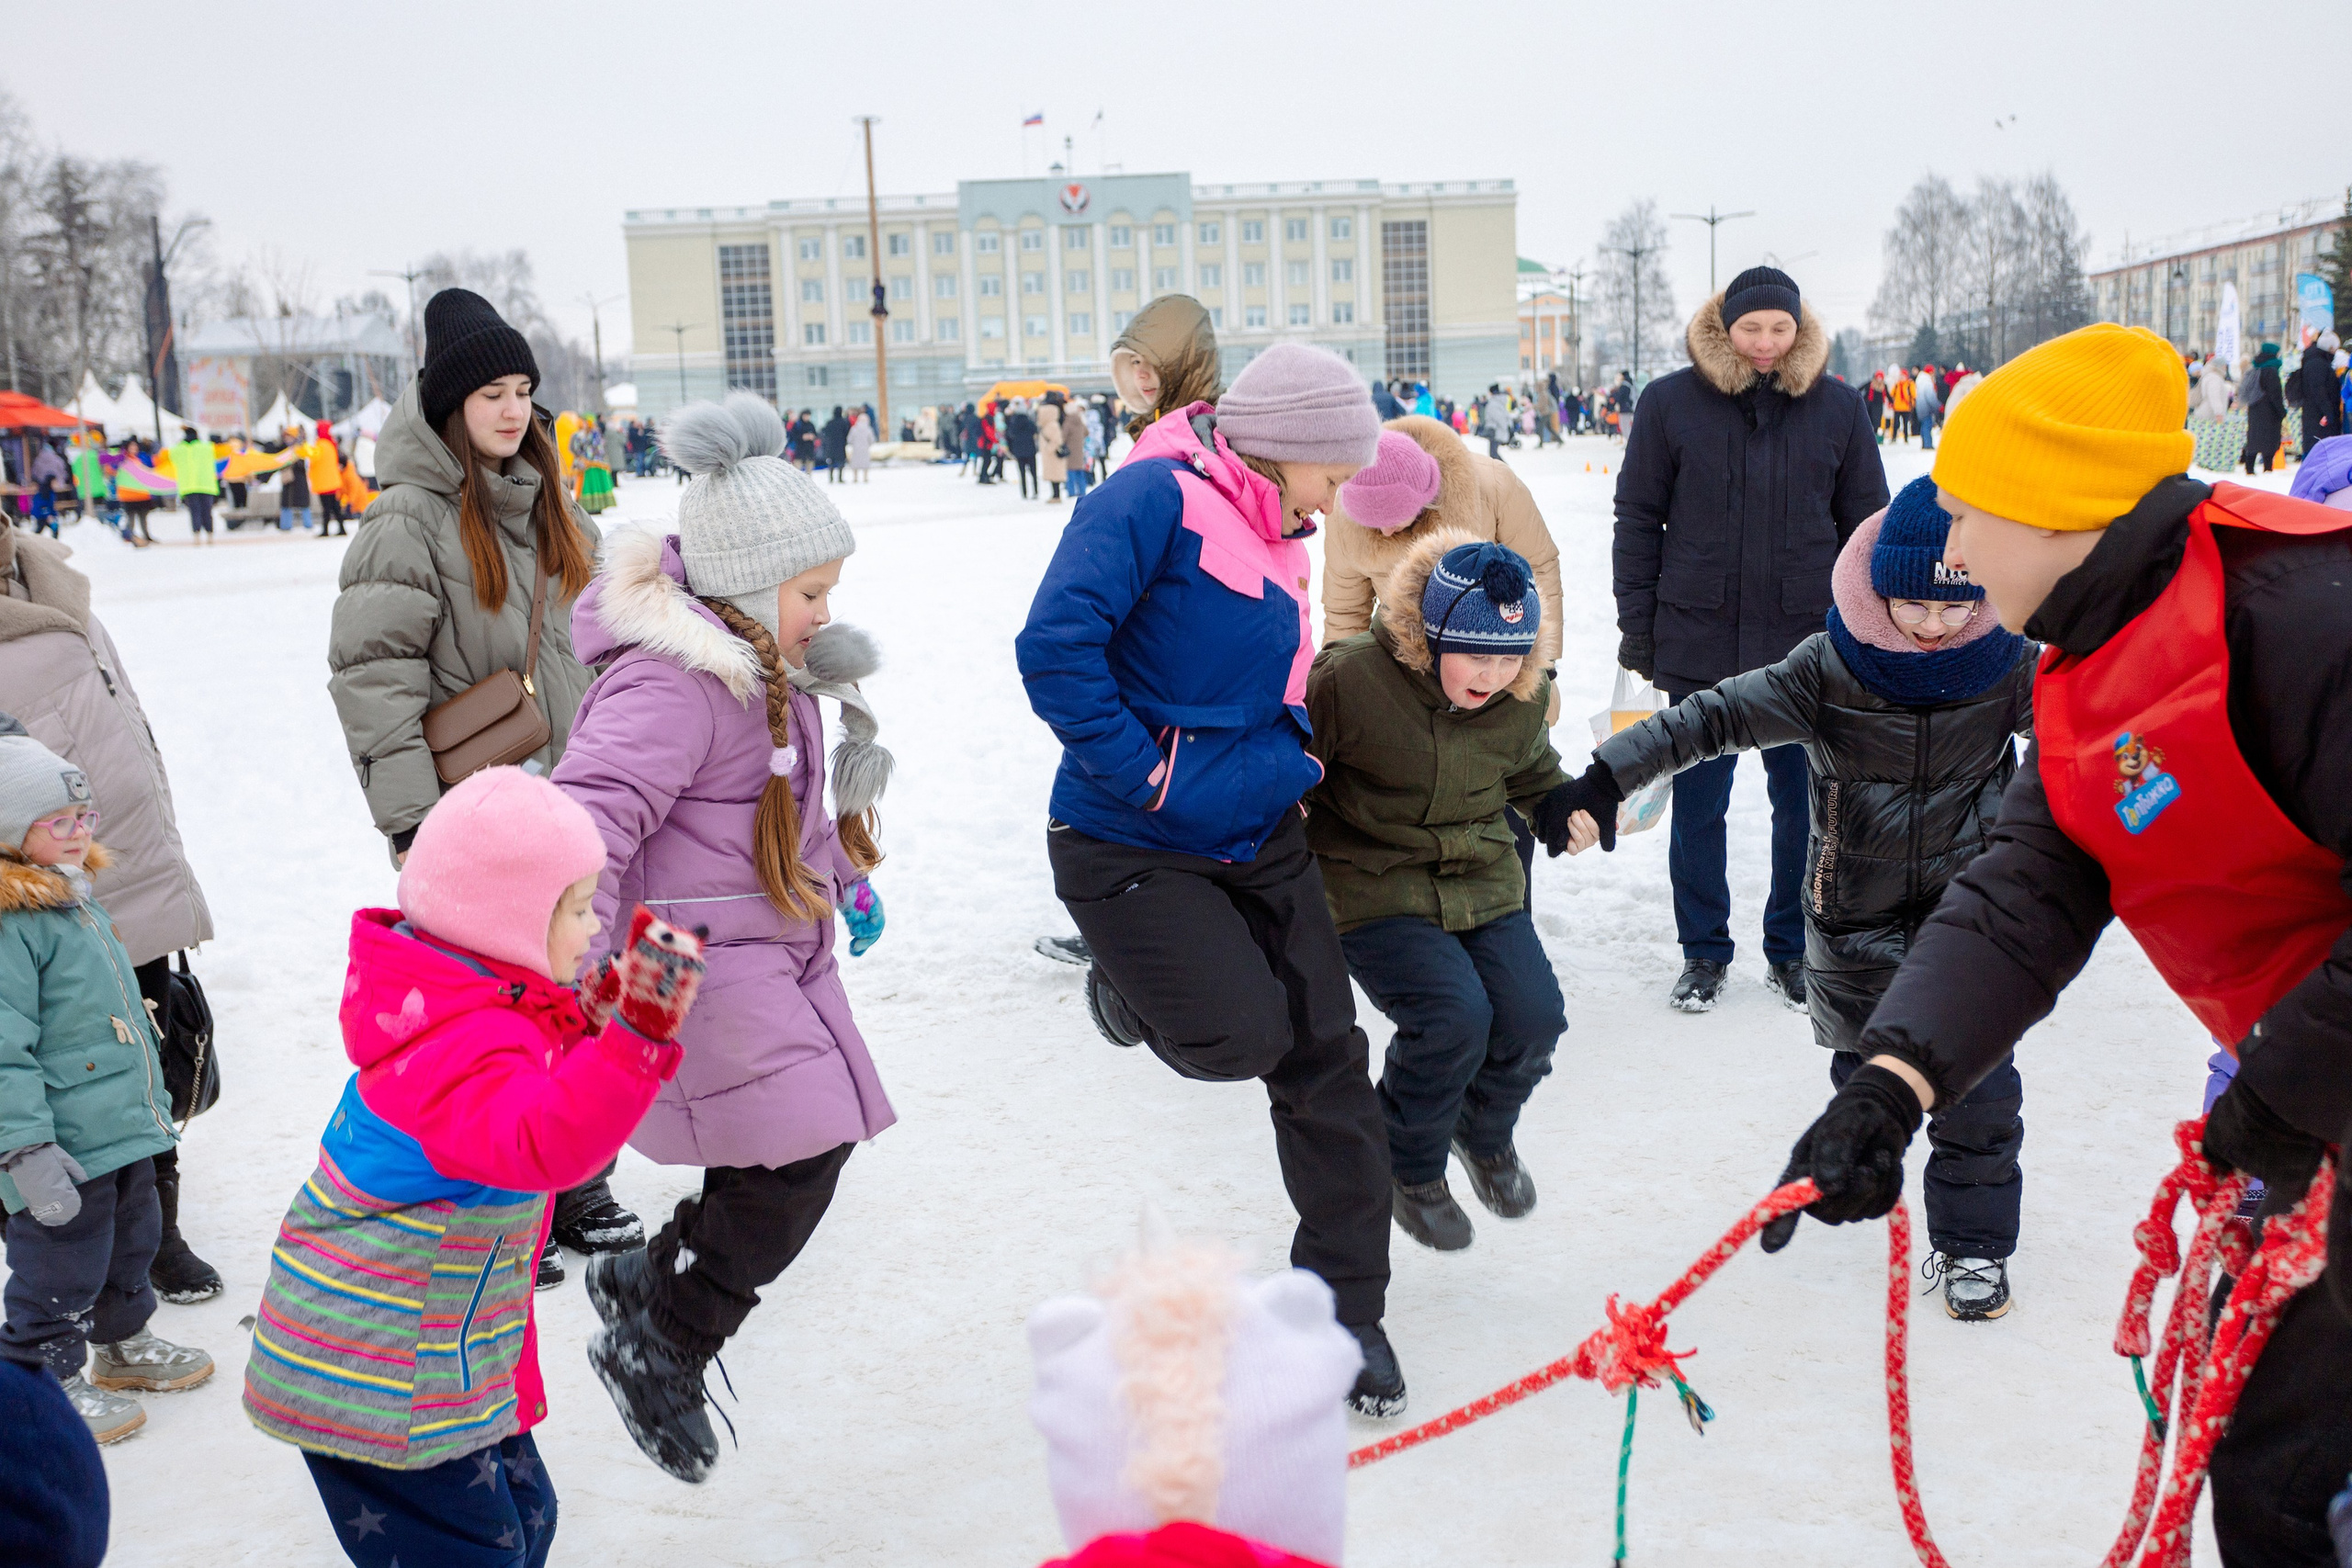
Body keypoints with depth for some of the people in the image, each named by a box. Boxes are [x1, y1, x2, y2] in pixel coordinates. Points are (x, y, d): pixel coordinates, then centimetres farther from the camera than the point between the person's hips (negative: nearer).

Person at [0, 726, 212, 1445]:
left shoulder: (79, 904, 12)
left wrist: (154, 1101, 28)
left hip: (123, 1130, 10)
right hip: (64, 1147, -10)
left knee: (131, 1240, 24)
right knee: (62, 1262, 3)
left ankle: (123, 1343, 42)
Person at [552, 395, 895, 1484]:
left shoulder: (769, 669, 12)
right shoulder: (670, 684, -22)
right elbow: (587, 817, -32)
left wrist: (843, 874, 35)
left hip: (778, 947, 10)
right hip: (700, 962, -10)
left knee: (818, 1142, 10)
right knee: (799, 1156, -12)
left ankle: (645, 1282, 30)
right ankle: (656, 1348, 9)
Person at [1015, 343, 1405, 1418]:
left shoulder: (1275, 544, 9)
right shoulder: (1156, 497, -17)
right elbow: (1056, 646, -27)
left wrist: (1284, 768, 3)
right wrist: (1144, 775, -23)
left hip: (1260, 844, 8)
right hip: (1132, 848, -8)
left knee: (1324, 1058, 5)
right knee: (1239, 1036, -13)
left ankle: (1344, 1306, 20)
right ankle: (1131, 986, 22)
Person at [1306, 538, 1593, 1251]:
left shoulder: (1520, 698, -3)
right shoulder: (1351, 678, -22)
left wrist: (1560, 810, 1)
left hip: (1483, 883, 5)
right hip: (1374, 891, -5)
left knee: (1533, 1016, -10)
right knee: (1453, 1014, -24)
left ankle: (1485, 1133, 25)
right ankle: (1411, 1168, 5)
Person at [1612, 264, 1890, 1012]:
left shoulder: (1838, 408, 2)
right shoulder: (1671, 402, -2)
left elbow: (1867, 524, 9)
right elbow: (1637, 517, 3)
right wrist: (1637, 627, 0)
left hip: (1806, 643, 1)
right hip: (1700, 643, -1)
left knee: (1805, 803, 9)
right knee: (1698, 804, 7)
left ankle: (1792, 951, 25)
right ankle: (1703, 952, 23)